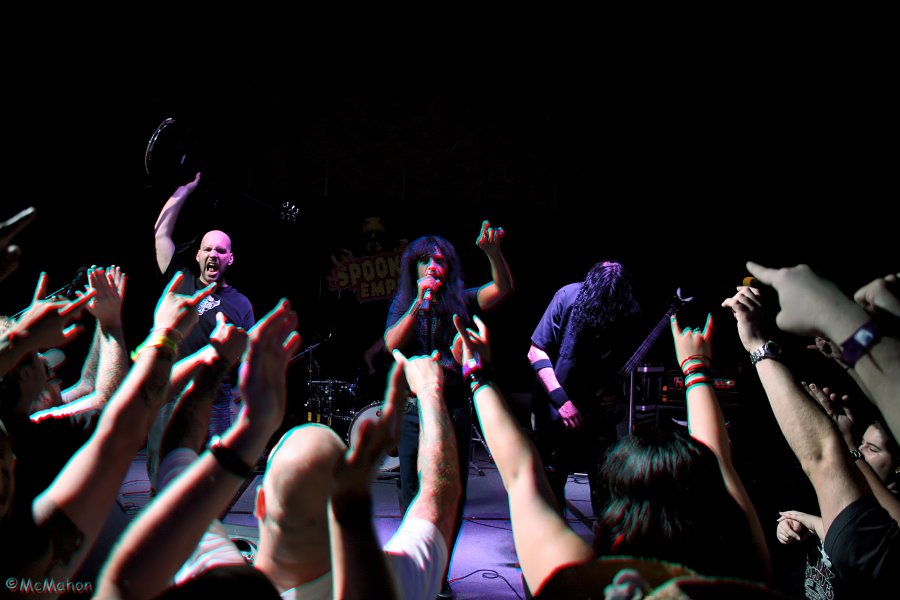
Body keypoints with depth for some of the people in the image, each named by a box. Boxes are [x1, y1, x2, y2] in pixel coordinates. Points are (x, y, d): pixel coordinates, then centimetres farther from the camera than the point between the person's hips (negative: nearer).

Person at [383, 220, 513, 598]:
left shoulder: (461, 300, 4)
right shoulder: (404, 304, 7)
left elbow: (503, 288, -12)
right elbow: (392, 344, -9)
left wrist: (493, 252, -29)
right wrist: (419, 303, -17)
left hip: (455, 406, 0)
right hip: (414, 407, 0)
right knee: (414, 493, 2)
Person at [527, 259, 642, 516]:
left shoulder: (631, 312, -11)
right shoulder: (567, 297, -18)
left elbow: (626, 362, 5)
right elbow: (536, 352, -11)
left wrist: (616, 387, -15)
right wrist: (560, 398, -18)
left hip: (599, 413, 1)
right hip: (555, 410, -1)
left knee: (606, 489, 1)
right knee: (550, 484, 7)